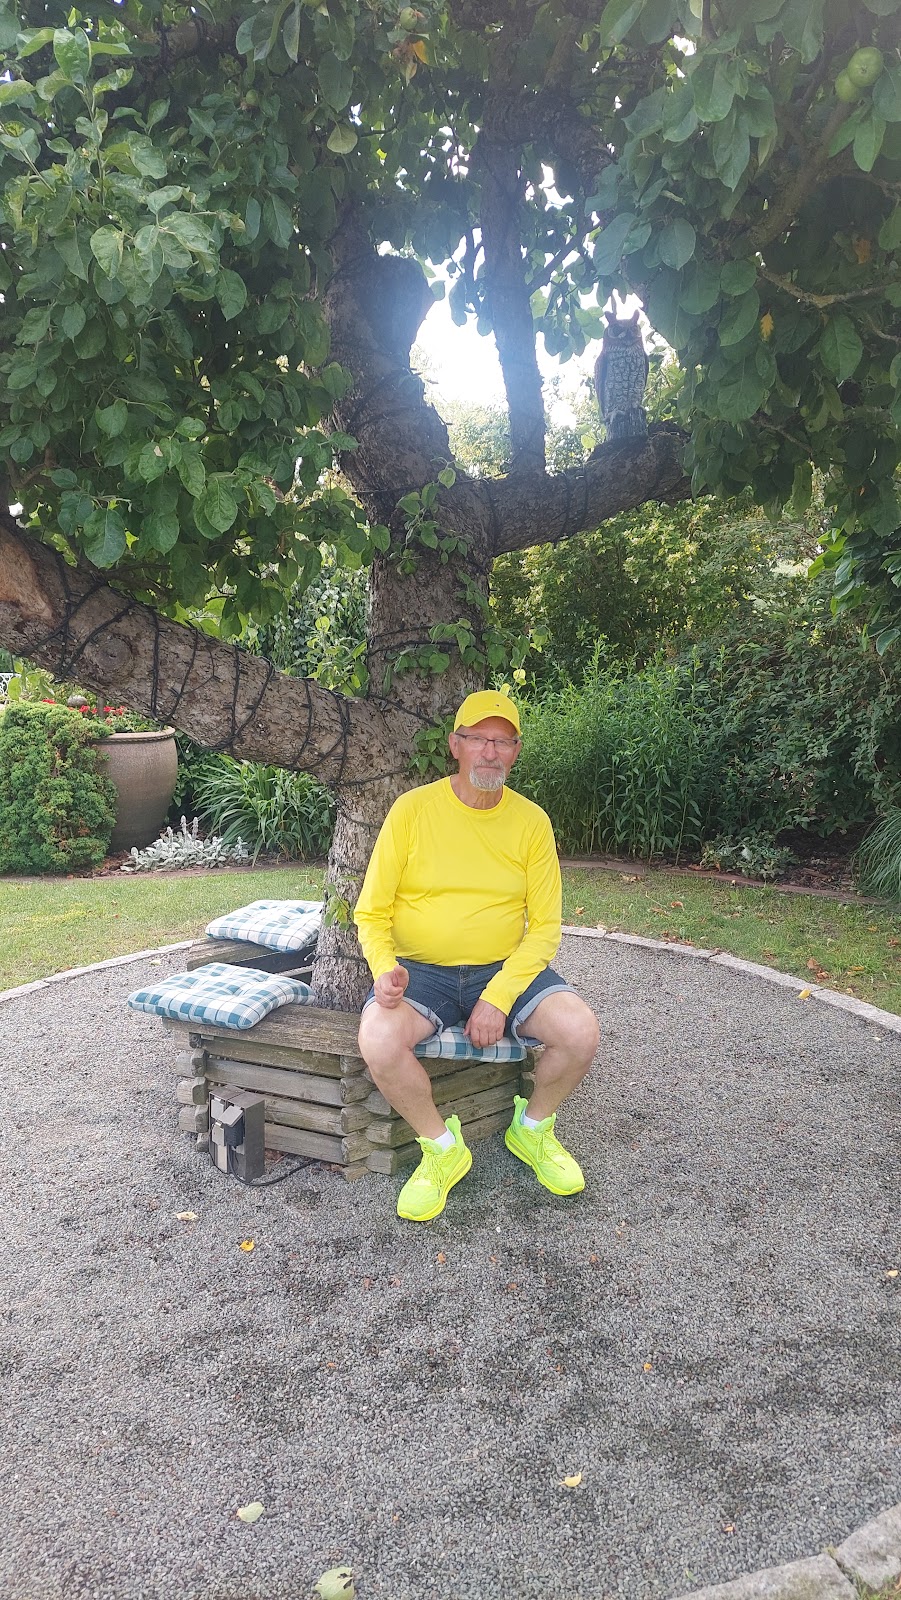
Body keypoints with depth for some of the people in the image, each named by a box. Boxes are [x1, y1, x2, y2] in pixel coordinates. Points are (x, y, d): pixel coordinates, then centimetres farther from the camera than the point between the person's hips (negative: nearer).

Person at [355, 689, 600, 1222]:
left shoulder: (531, 821, -1)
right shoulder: (413, 809, -5)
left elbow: (545, 928, -2)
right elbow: (372, 912, -2)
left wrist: (499, 998, -15)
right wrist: (384, 968, -23)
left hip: (507, 968, 2)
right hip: (421, 970, -1)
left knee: (580, 1032, -23)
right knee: (378, 1041, -31)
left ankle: (533, 1129, 11)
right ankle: (442, 1147, -2)